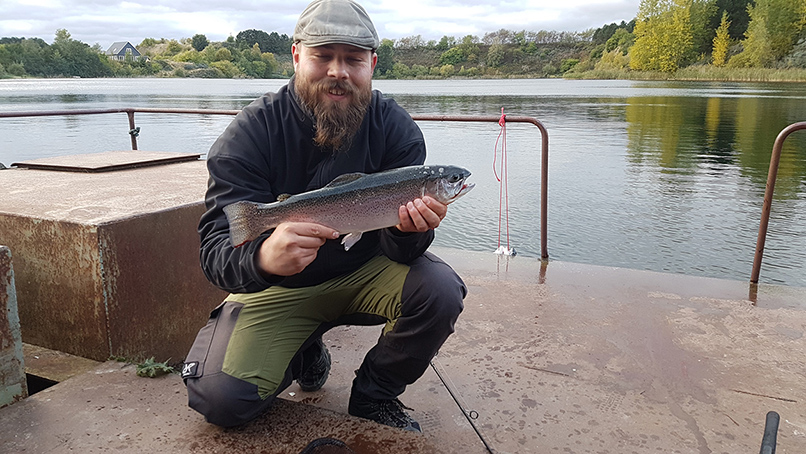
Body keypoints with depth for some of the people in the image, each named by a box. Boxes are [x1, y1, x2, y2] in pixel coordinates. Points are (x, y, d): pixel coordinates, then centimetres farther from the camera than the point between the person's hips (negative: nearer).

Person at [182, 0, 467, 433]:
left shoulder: (396, 129, -13)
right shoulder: (251, 132, -19)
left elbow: (397, 248, -15)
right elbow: (217, 246, -26)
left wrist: (410, 230, -41)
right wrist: (262, 257, -50)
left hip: (363, 272, 2)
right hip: (276, 284, -1)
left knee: (440, 291, -27)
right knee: (220, 397, -18)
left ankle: (373, 395, 2)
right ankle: (303, 351, 17)